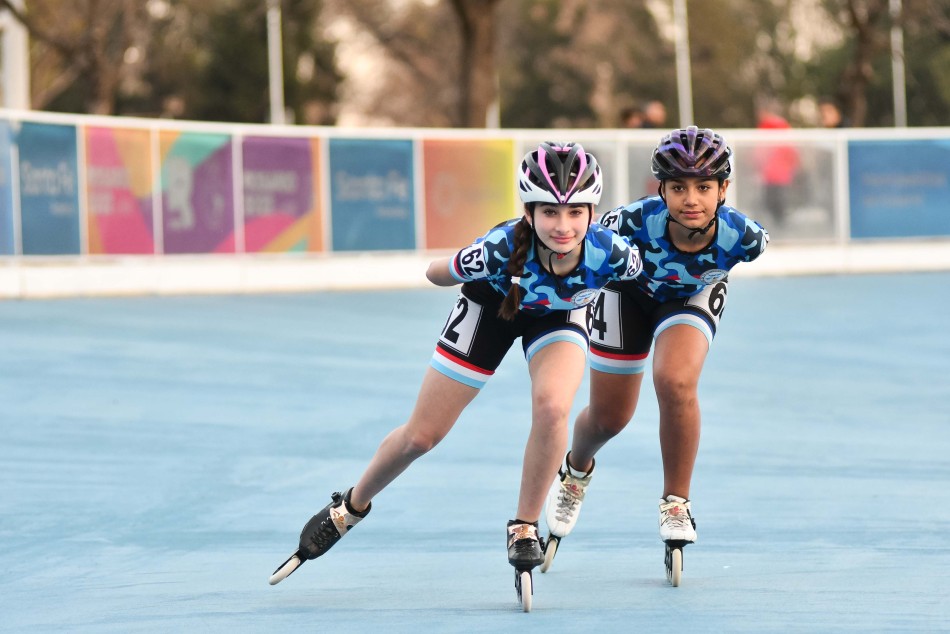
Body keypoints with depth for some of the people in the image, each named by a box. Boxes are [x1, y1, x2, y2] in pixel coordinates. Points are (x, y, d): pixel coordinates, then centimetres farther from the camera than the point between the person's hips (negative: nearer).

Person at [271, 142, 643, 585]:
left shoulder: (610, 253, -38)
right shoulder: (501, 250, -42)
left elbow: (641, 272, -12)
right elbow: (437, 274, -21)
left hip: (559, 316, 1)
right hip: (494, 302, -1)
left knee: (552, 407, -29)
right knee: (421, 435, 5)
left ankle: (524, 528, -6)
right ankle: (351, 508, 34)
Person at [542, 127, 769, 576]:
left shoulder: (742, 236, -36)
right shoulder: (635, 222, -42)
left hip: (693, 298, 0)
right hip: (631, 291, 0)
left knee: (675, 382, -28)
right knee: (609, 417, 10)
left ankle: (676, 504, -5)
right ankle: (575, 472, 48)